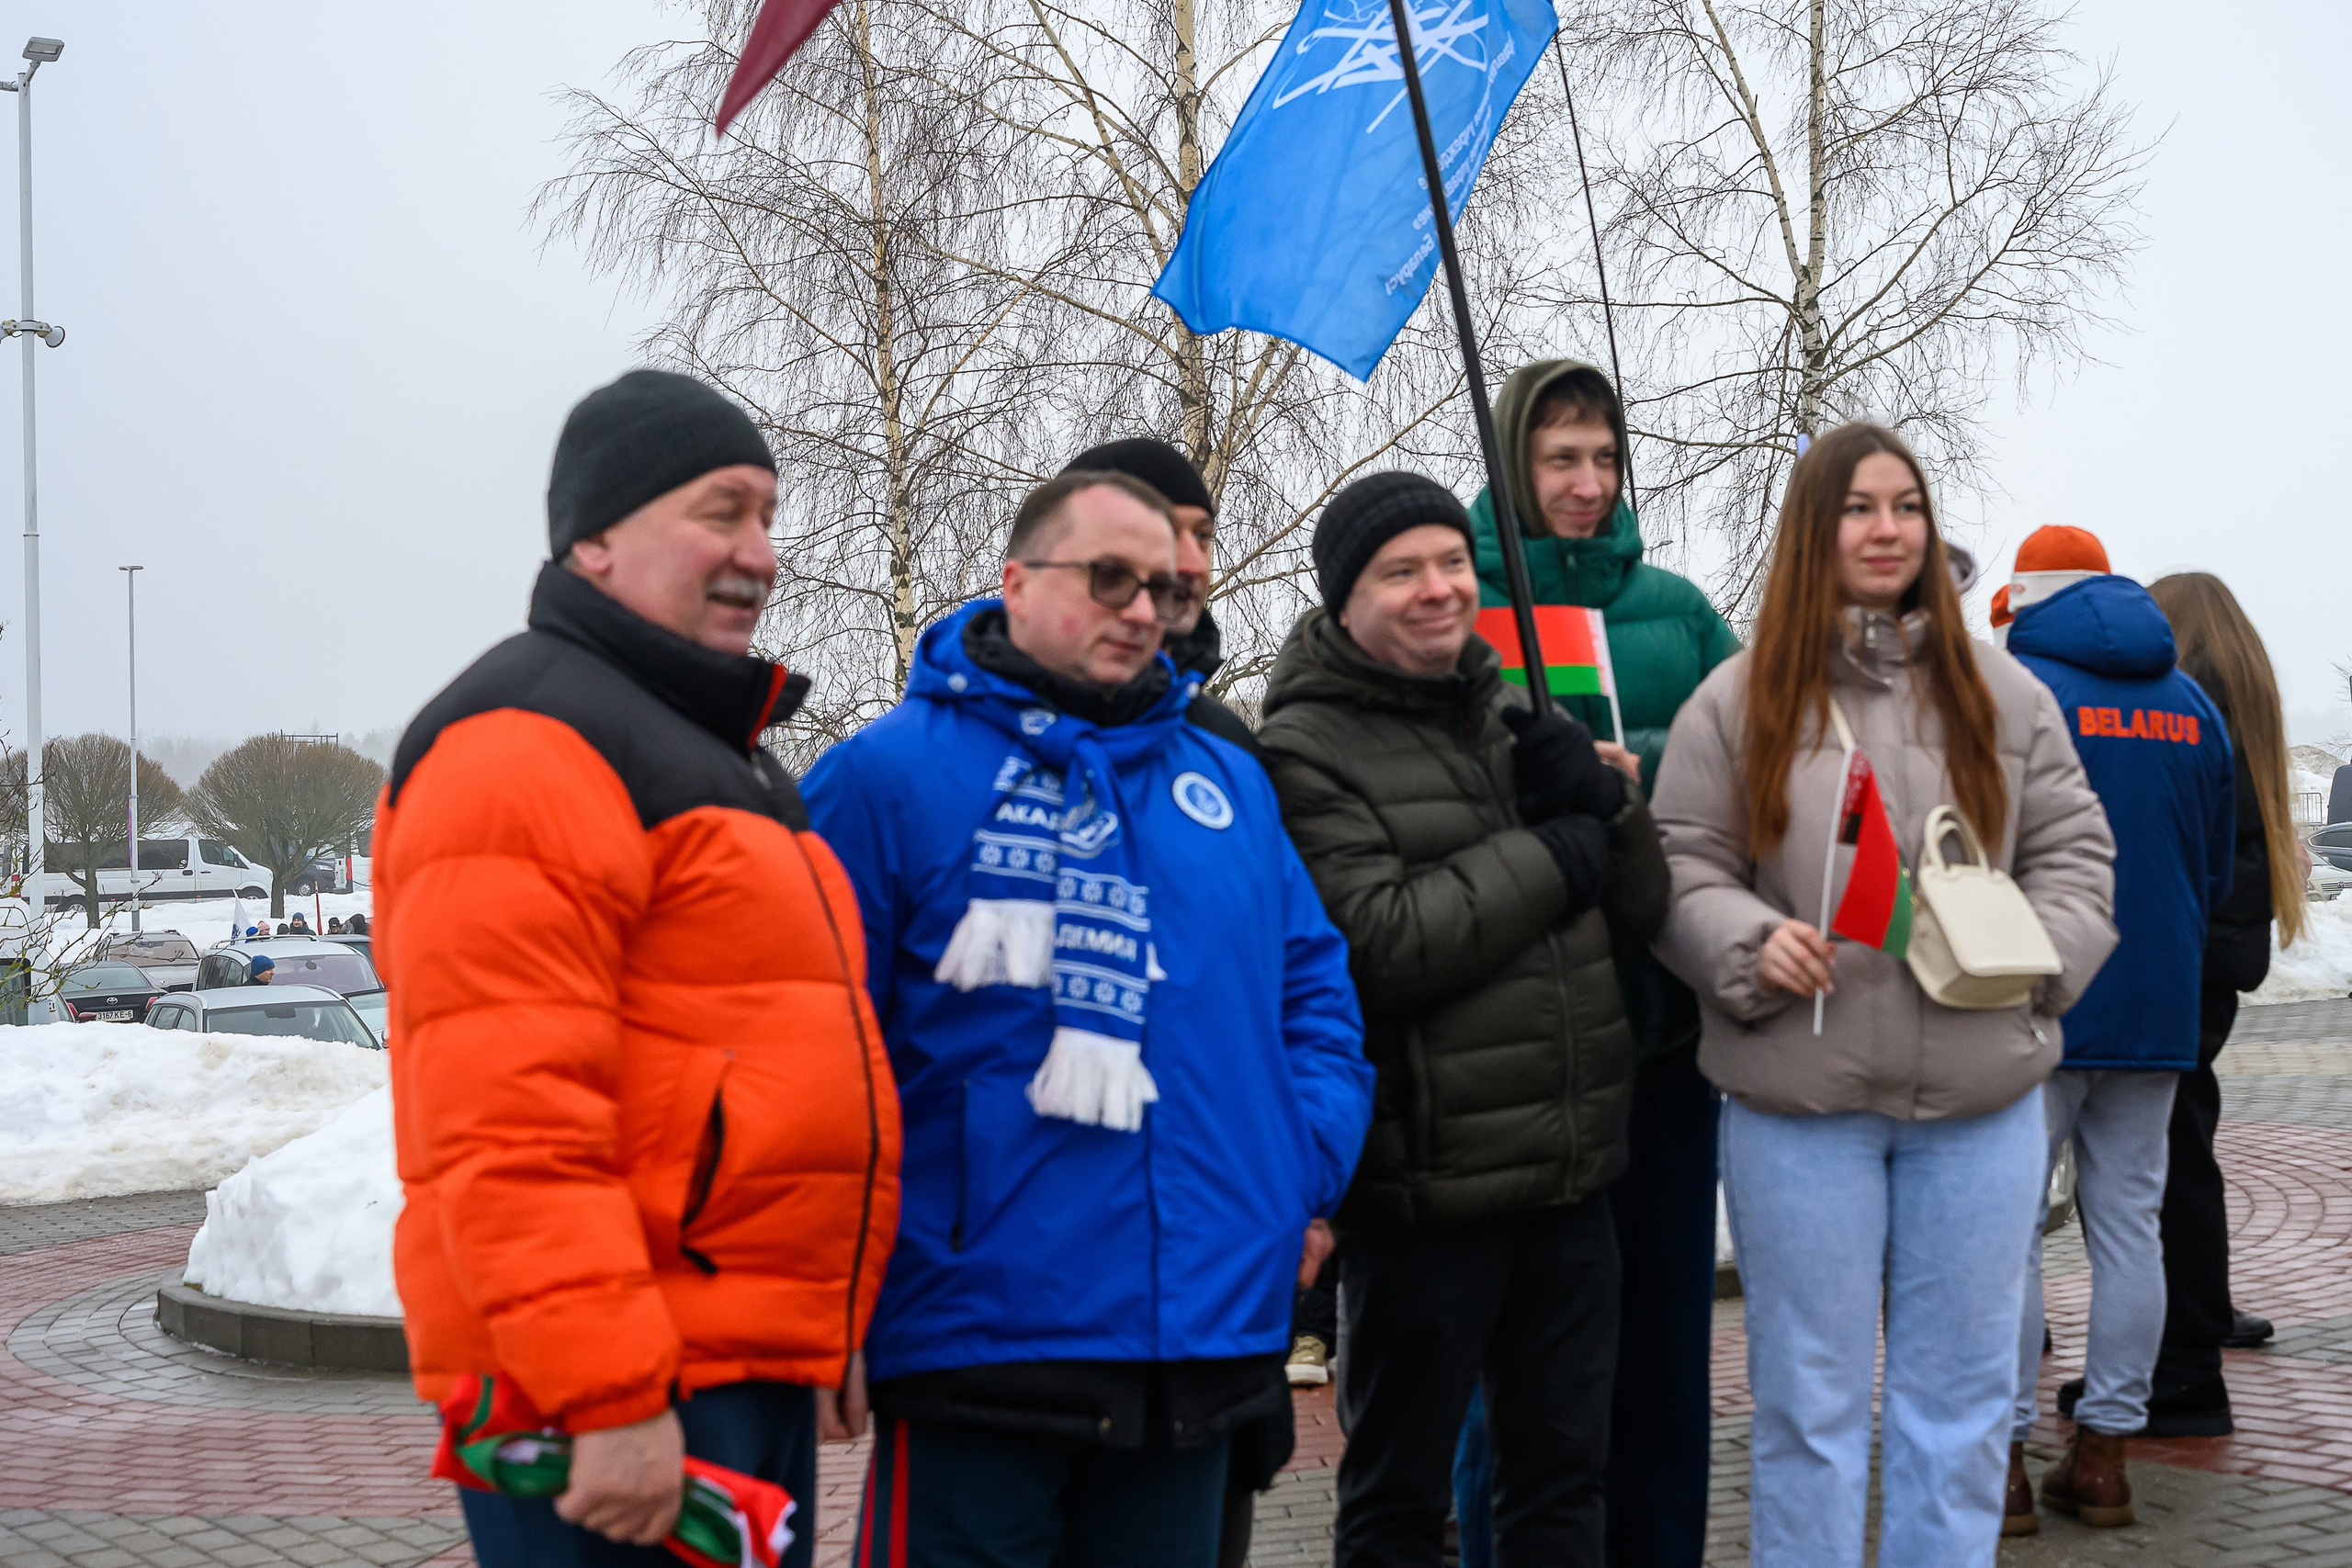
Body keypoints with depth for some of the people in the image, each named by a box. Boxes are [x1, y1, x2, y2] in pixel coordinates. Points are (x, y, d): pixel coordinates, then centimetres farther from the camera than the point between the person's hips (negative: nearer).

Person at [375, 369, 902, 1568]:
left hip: (754, 1371, 10)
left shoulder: (719, 751, 21)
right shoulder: (532, 742, -12)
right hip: (613, 1408, -10)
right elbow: (504, 1125, -22)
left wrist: (830, 1328, 25)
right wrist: (606, 1399, -25)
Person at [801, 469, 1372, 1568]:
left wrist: (1308, 1170, 4)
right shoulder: (890, 773, -4)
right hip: (976, 1342, -5)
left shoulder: (1231, 782, 15)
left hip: (1208, 1333, 6)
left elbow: (1315, 988, 19)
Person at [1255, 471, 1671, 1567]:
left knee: (1563, 1473, 17)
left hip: (1570, 1171, 7)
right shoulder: (1305, 752, -10)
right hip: (1425, 1181, -6)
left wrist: (1602, 801, -8)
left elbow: (1638, 916, 12)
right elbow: (1372, 947, -23)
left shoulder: (1511, 720, 12)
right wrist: (1547, 860, -14)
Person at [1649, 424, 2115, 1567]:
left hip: (1982, 1097, 2)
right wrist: (1750, 944, -17)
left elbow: (2073, 851, 10)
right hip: (1797, 1099, -2)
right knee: (1809, 1398, 7)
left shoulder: (2001, 693, 8)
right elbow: (1678, 867, 1)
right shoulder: (1737, 700, 1)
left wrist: (2036, 949, -9)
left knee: (1963, 1390, 11)